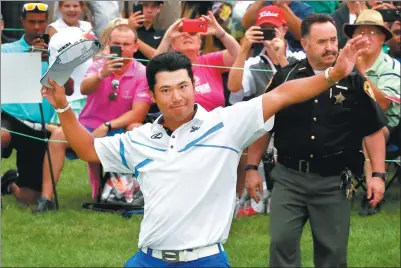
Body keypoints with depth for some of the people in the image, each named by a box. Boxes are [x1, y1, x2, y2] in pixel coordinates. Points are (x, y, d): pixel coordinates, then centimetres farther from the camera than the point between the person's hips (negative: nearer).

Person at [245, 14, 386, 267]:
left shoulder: (354, 81, -2)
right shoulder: (284, 78, 1)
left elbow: (373, 130, 1)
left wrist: (378, 174, -6)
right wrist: (252, 168, 5)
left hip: (334, 181, -1)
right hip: (289, 177, 1)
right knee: (282, 242, -4)